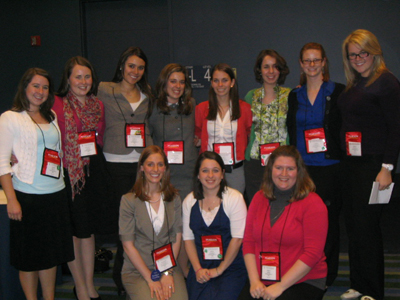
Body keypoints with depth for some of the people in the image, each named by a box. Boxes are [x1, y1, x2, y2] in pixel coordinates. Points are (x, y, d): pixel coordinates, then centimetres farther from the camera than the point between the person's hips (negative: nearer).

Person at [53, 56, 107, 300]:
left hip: (93, 170, 5)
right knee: (73, 229, 3)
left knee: (89, 228, 11)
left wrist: (94, 157, 11)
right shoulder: (57, 104, -6)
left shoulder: (98, 105, 12)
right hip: (68, 171, -5)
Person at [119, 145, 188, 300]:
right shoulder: (129, 200, -5)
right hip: (137, 270, -2)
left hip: (169, 266, 2)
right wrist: (150, 278, -10)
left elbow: (177, 238, 4)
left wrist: (168, 272, -7)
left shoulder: (174, 198, 6)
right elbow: (128, 245, -6)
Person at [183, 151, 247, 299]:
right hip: (200, 268, 3)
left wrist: (219, 269, -7)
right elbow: (188, 238, 7)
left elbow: (237, 238, -8)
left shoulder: (235, 198, -4)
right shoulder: (189, 201, 9)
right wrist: (198, 269, -5)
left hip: (230, 268, -2)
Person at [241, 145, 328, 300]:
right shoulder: (259, 198, 9)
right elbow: (248, 241, 8)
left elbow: (313, 253, -10)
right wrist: (255, 281, -5)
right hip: (262, 282, 4)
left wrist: (280, 286, -14)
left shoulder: (313, 203, -5)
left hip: (304, 282, -3)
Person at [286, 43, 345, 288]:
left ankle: (328, 274, 17)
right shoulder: (294, 95, 12)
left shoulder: (337, 92, 0)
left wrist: (343, 158, -9)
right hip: (303, 167, 3)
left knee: (329, 219, 3)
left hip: (330, 167, -3)